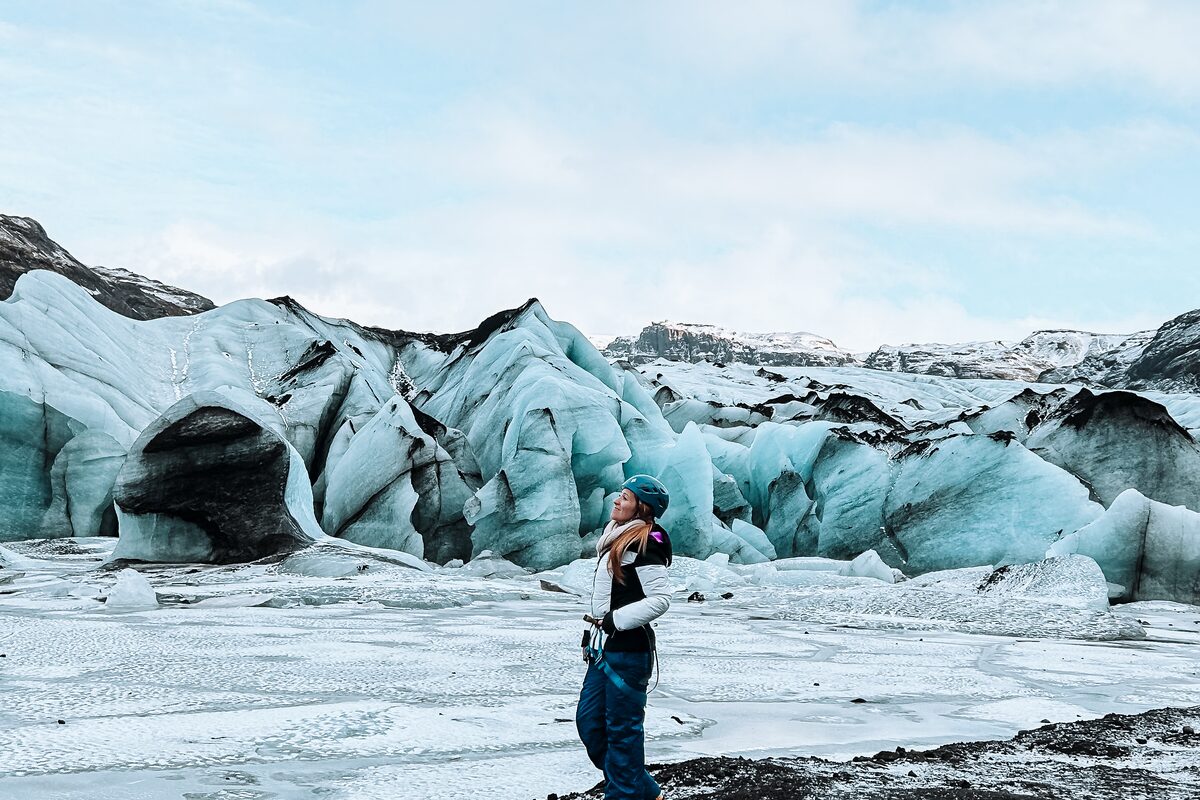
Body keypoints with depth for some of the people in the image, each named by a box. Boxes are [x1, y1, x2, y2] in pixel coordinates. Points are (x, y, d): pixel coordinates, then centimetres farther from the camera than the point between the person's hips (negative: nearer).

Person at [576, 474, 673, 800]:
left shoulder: (644, 544, -15)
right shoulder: (616, 538, 14)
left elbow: (661, 599, -20)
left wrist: (616, 620, -18)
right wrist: (592, 631, 19)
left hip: (627, 650, -10)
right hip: (605, 647, 10)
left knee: (621, 727, -2)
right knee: (588, 720, 13)